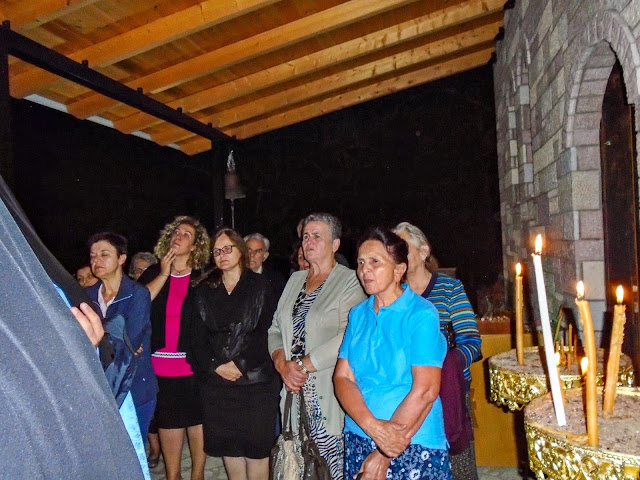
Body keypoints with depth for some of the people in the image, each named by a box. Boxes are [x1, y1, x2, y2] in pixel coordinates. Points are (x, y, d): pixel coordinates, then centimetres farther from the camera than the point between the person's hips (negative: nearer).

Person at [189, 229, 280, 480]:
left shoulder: (261, 286, 2)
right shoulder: (204, 291, 12)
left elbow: (267, 332, -4)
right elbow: (198, 336, 7)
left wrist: (240, 364, -11)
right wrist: (216, 365, -7)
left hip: (255, 379, -3)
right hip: (216, 380, 3)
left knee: (255, 446, 0)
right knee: (227, 446, 7)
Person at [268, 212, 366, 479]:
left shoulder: (350, 281, -6)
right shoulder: (295, 280, 15)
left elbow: (347, 339, -18)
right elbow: (275, 329, 13)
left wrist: (302, 365, -13)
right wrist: (282, 365, -5)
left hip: (328, 397, -5)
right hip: (296, 391, 6)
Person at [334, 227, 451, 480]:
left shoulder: (421, 314, -11)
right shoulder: (357, 314, 5)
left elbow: (425, 390, -17)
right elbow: (342, 377, -1)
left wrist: (384, 456, -15)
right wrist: (373, 426, -18)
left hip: (415, 447, -4)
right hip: (357, 440, 5)